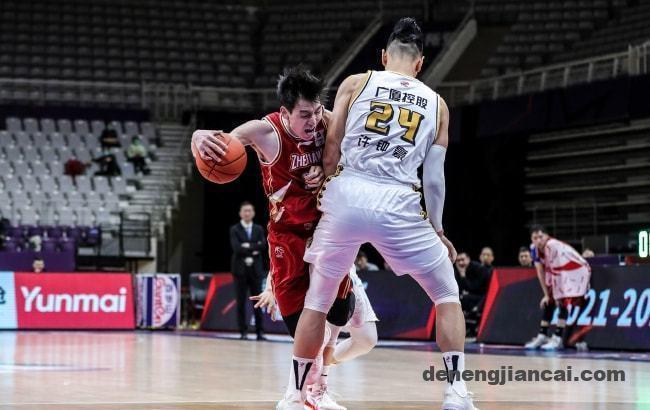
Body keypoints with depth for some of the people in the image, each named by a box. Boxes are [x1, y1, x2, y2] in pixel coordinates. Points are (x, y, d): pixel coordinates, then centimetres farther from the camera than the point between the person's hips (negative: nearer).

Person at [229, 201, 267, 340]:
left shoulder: (259, 229, 11)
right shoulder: (234, 229, 2)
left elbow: (263, 246, -4)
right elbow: (236, 248, -13)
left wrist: (248, 246, -13)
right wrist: (254, 250, -13)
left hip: (255, 269, 2)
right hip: (240, 269, -2)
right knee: (241, 302, -1)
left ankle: (260, 331, 2)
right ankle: (243, 331, 2)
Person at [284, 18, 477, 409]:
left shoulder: (356, 83, 11)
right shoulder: (436, 104, 15)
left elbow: (331, 154, 8)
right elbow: (434, 177, 12)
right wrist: (437, 230, 24)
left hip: (347, 197, 1)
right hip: (398, 205, -1)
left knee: (317, 301, 19)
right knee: (448, 295, 15)